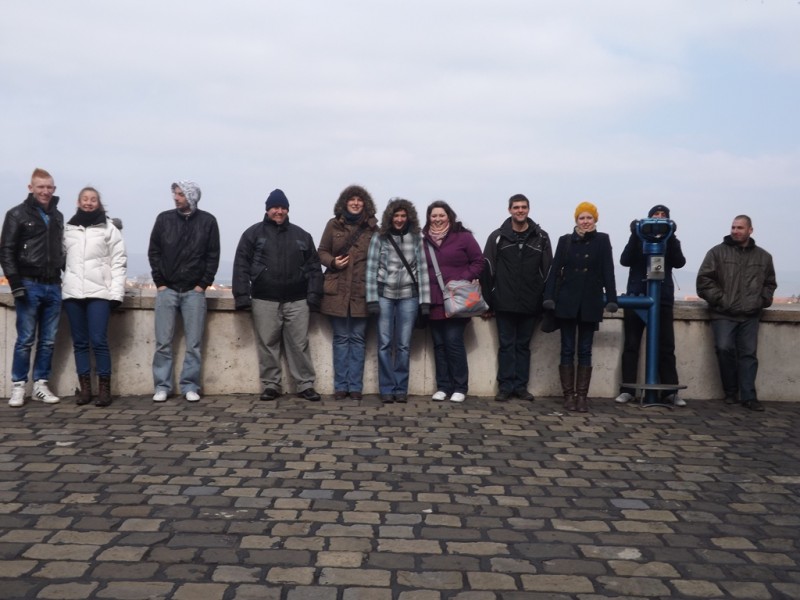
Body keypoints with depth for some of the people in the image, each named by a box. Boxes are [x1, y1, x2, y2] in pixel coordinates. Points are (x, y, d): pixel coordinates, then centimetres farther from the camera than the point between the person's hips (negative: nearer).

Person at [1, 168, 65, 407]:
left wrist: (64, 275, 8)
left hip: (53, 286, 4)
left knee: (48, 340, 6)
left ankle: (40, 384, 15)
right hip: (29, 285, -4)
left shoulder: (57, 216, 14)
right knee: (25, 339, -2)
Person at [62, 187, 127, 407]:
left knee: (99, 341, -9)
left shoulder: (109, 228, 4)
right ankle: (85, 388, 10)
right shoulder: (68, 228, 14)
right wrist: (61, 281, 4)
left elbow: (119, 261, 0)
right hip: (72, 292, 3)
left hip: (99, 292, -3)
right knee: (79, 342, 5)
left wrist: (117, 292, -8)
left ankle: (104, 389, -2)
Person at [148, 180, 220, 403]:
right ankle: (162, 386, 11)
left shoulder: (207, 221, 1)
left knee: (194, 343, 2)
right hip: (167, 290, 1)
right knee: (163, 342, 2)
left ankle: (190, 386, 11)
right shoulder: (164, 219, 4)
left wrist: (203, 284, -4)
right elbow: (154, 252, 7)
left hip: (194, 291, -1)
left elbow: (213, 255, 2)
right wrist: (159, 282, 0)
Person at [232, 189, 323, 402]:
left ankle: (305, 385, 10)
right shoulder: (253, 233, 5)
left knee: (299, 345, 4)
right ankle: (271, 385, 14)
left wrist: (314, 296, -1)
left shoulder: (301, 235, 12)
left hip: (296, 301, 1)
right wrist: (242, 296, -9)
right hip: (265, 301, -1)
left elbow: (314, 267, 10)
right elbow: (241, 266, -1)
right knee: (268, 345, 4)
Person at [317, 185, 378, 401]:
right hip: (337, 290, 0)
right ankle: (340, 385, 12)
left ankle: (355, 386, 11)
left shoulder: (372, 227, 4)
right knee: (341, 338, 6)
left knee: (358, 339, 4)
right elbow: (322, 252, 10)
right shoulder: (333, 225, 5)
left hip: (361, 292, 0)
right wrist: (332, 262, -11)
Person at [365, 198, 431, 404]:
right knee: (385, 344, 1)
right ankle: (387, 389, 9)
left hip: (408, 296, 1)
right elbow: (372, 268, -2)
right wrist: (372, 299, -8)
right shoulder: (379, 237, 0)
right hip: (385, 295, 0)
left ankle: (401, 389, 13)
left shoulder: (416, 237, 3)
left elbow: (422, 268, 2)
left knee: (404, 345, 4)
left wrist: (424, 300, -3)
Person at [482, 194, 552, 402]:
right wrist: (487, 302, -4)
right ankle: (505, 386, 10)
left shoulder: (541, 237, 5)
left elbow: (548, 270, 5)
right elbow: (487, 269, -1)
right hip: (504, 303, -1)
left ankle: (521, 386, 16)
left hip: (530, 304, 1)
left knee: (523, 345, 10)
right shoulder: (498, 236, 1)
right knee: (506, 345, 4)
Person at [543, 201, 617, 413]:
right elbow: (555, 270, 3)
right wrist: (549, 296, -6)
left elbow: (608, 272, 0)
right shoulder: (565, 241, 6)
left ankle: (582, 396, 7)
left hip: (590, 303, 0)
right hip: (567, 302, 1)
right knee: (567, 350, 2)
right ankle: (569, 395, 7)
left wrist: (611, 299, -7)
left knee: (585, 351, 4)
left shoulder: (602, 241, 4)